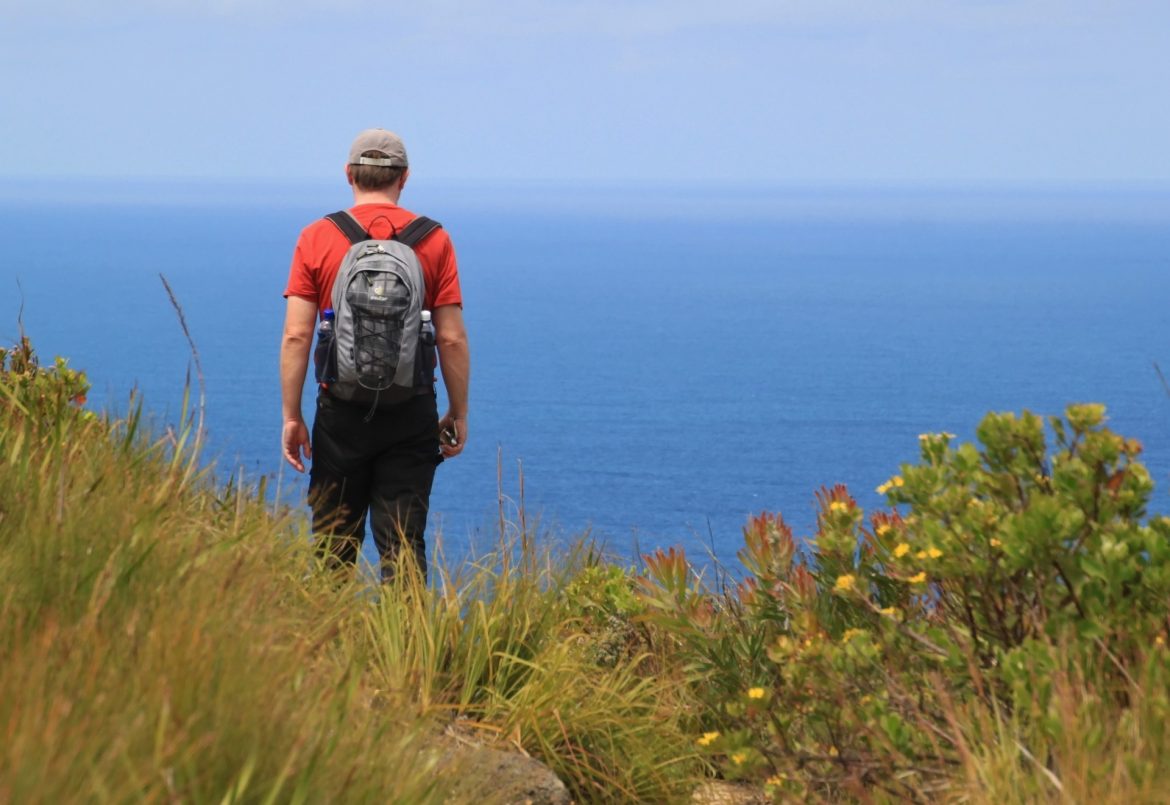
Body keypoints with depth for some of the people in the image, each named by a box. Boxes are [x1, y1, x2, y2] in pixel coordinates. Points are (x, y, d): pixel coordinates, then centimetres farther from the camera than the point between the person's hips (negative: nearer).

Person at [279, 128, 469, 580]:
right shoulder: (434, 240, 0)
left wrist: (292, 417, 2)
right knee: (403, 545, 2)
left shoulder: (317, 239, -1)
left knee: (333, 547, 8)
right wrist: (458, 415, 8)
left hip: (341, 411, 0)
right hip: (411, 415, 0)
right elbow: (452, 339, -1)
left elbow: (296, 336, -4)